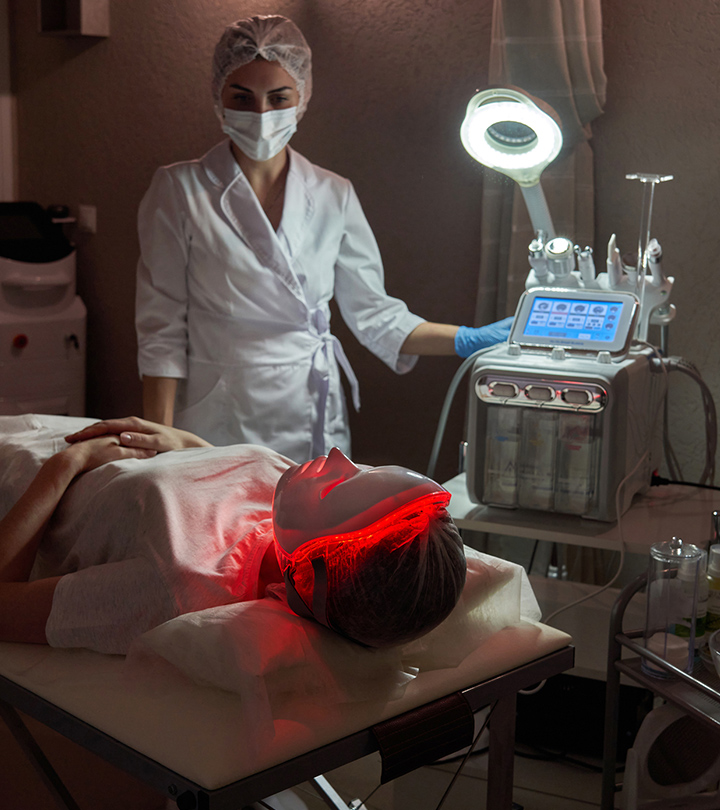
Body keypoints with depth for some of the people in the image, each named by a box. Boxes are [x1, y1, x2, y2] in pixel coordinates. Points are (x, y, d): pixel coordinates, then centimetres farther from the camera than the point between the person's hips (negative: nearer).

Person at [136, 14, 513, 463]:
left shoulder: (334, 196, 5)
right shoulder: (179, 190, -3)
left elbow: (374, 315, 10)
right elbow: (162, 332, -4)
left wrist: (472, 340, 0)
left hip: (314, 432, 3)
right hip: (216, 434, -2)